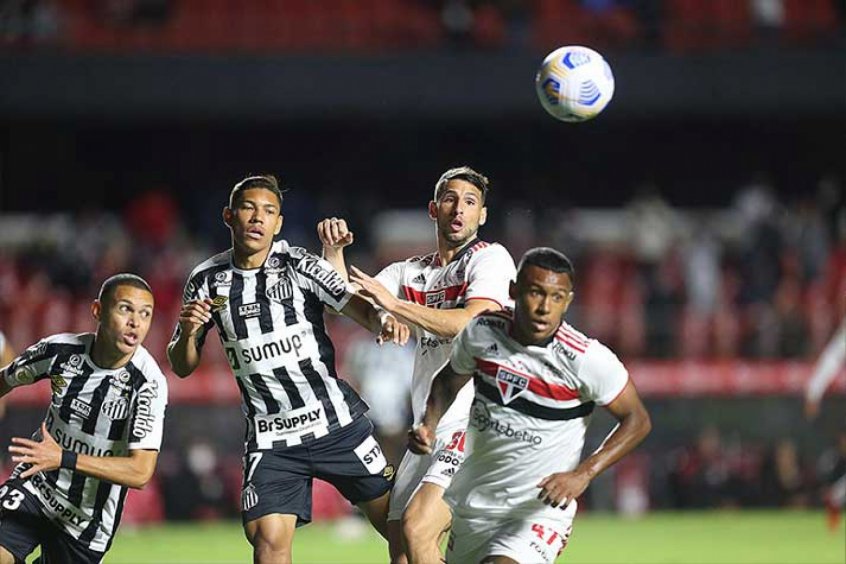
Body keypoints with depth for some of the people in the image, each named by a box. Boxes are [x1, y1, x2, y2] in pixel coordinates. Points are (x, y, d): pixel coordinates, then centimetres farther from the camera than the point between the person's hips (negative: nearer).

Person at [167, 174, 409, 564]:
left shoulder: (299, 265, -7)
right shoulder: (207, 281, 1)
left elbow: (359, 308, -19)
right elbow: (182, 367, 7)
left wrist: (383, 321, -43)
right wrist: (188, 332, -15)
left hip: (337, 423, -1)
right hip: (270, 439, 1)